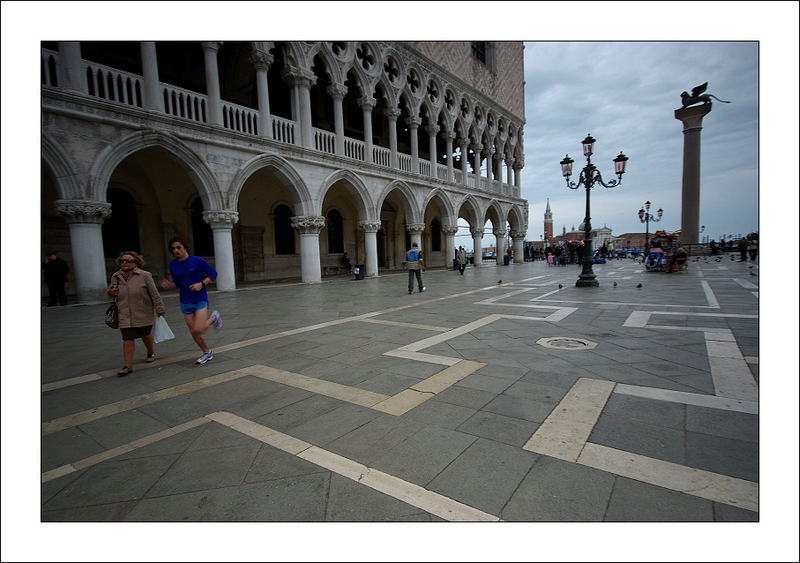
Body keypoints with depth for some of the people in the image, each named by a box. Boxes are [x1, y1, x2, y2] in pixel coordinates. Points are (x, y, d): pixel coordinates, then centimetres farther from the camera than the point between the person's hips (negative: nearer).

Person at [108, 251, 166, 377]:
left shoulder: (144, 275, -8)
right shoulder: (115, 277, 4)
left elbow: (154, 294, -6)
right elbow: (112, 290, 21)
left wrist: (160, 309, -6)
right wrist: (111, 292, -4)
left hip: (143, 314, -2)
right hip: (125, 315, 2)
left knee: (146, 334, 12)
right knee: (127, 339, -4)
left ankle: (151, 353, 39)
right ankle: (128, 366, 0)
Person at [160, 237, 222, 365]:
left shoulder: (197, 261, -10)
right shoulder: (173, 265, 4)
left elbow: (213, 274, -2)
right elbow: (178, 283, 16)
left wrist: (201, 284, -16)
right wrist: (169, 285, -5)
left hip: (200, 300, -5)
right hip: (185, 302, 5)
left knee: (198, 330, -15)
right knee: (193, 332, 8)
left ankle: (213, 317, 14)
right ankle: (207, 352, 28)